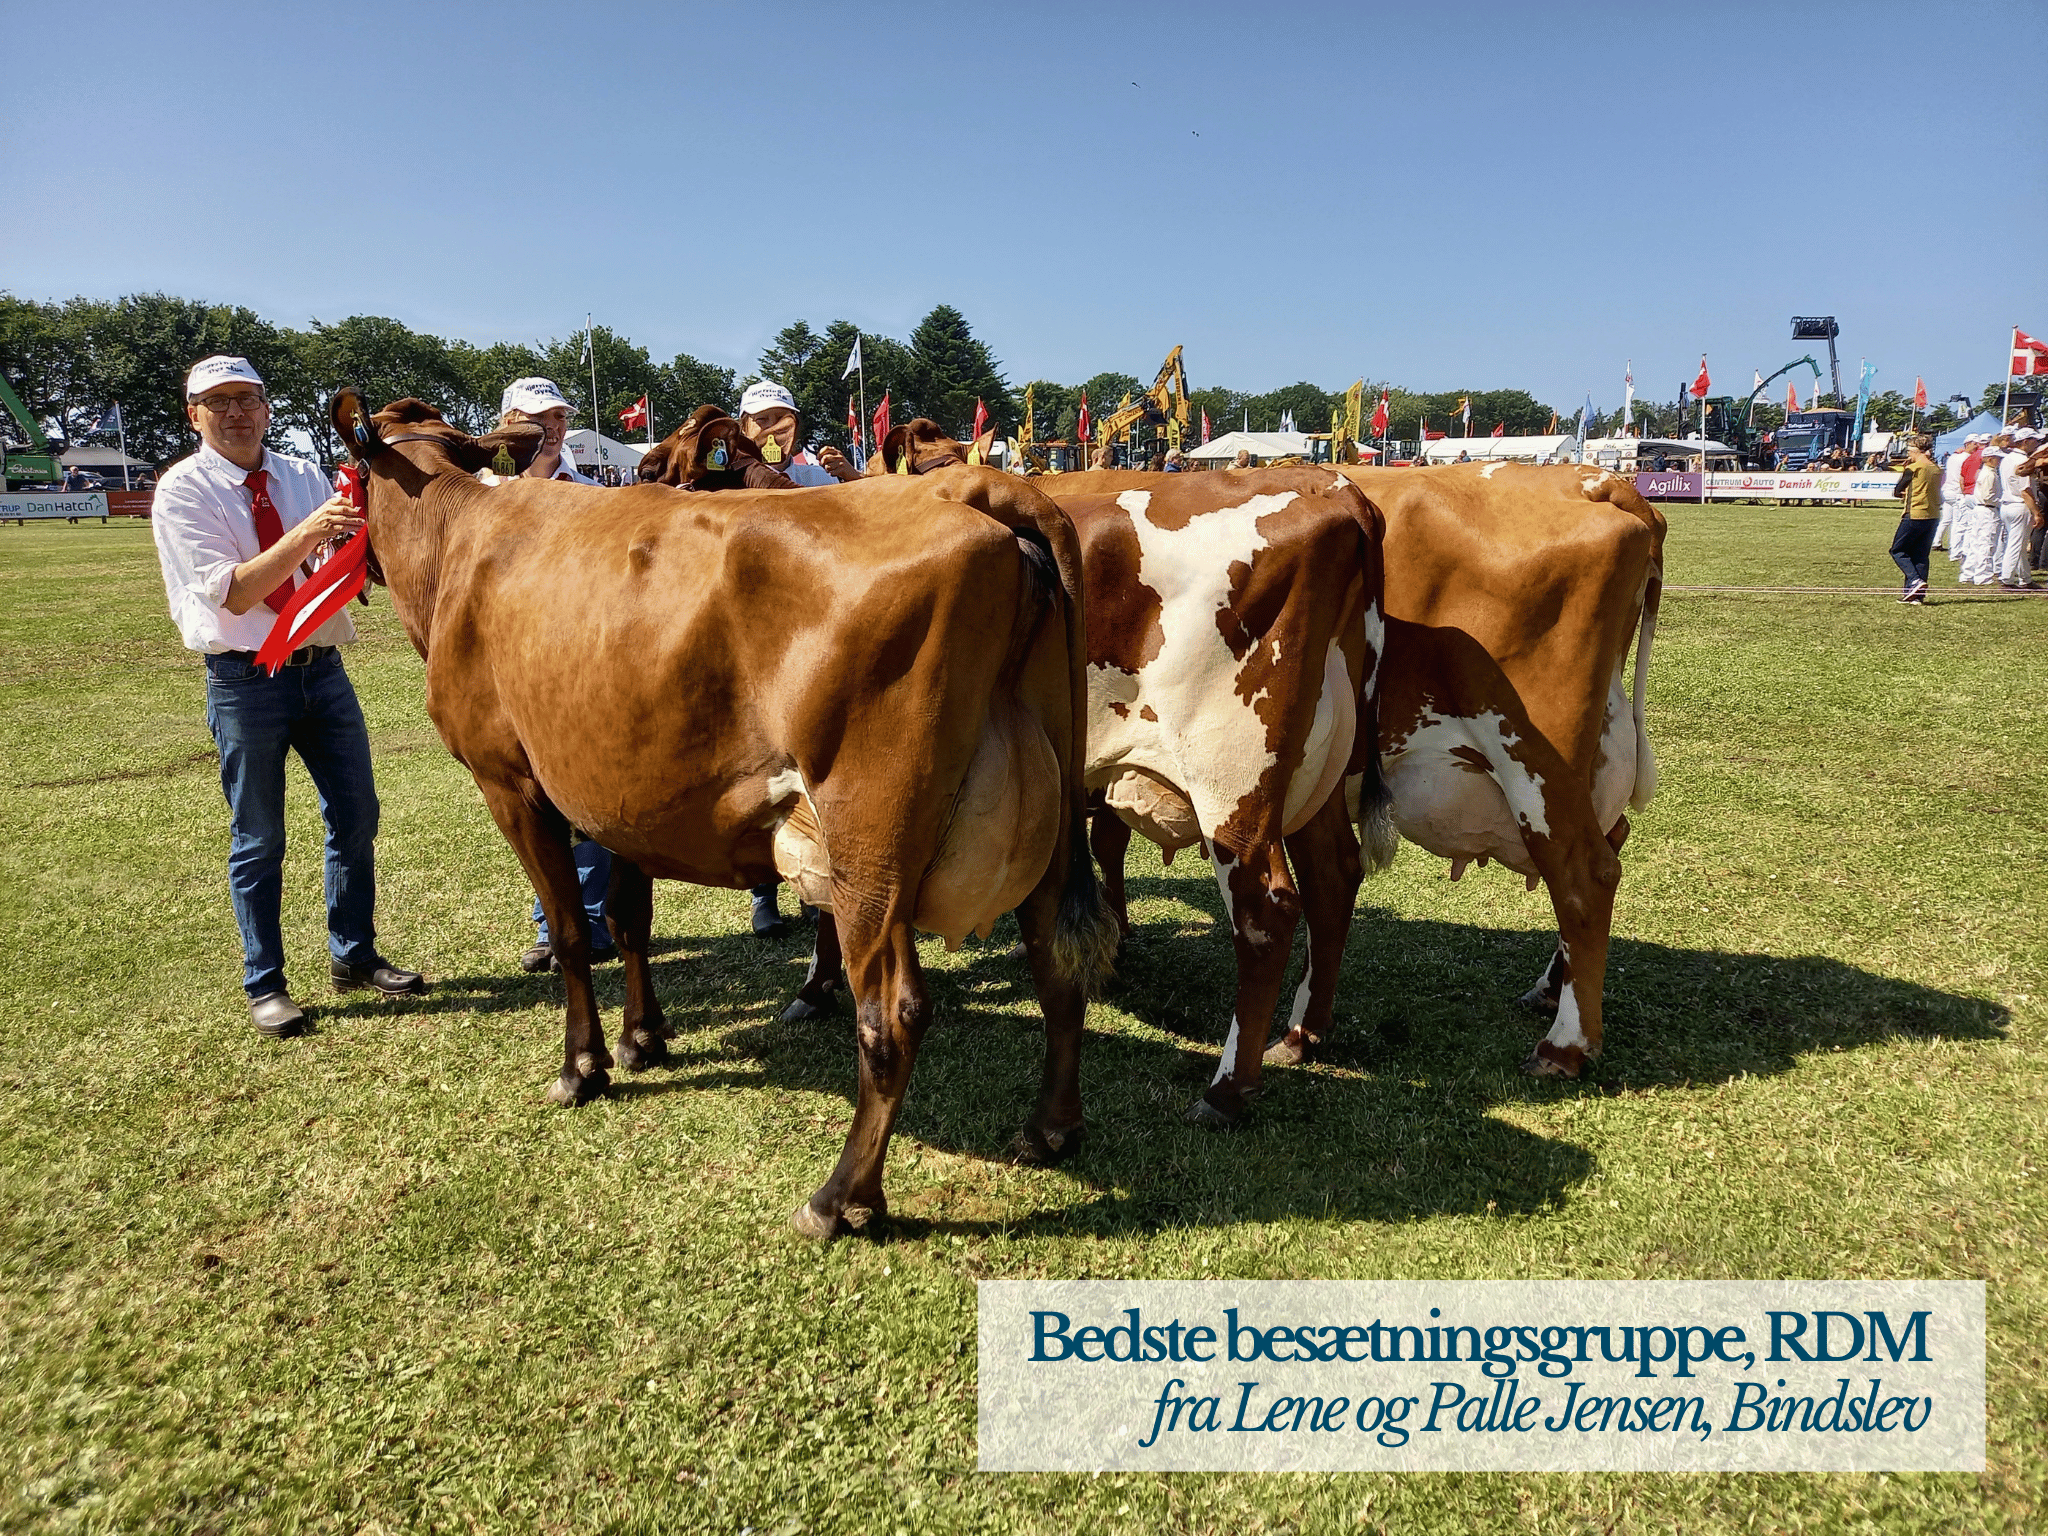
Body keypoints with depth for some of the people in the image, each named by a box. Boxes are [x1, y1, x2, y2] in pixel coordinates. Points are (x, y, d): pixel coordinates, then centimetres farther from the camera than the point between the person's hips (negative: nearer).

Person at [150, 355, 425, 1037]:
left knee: (356, 816, 9)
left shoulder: (305, 477, 6)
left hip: (322, 668, 4)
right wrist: (306, 533, -26)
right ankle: (264, 986, 18)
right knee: (259, 839, 4)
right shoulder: (182, 491, -6)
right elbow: (232, 594, -17)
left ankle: (353, 957, 27)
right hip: (245, 680, -4)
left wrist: (357, 529, -17)